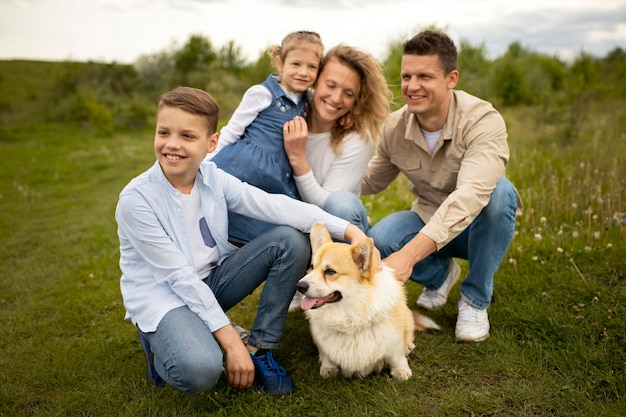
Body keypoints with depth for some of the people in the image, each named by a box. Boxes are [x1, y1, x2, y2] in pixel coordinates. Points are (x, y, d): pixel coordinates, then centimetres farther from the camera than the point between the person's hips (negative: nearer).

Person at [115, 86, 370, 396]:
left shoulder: (213, 178, -6)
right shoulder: (136, 199, -20)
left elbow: (275, 205, -17)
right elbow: (179, 276, -21)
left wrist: (348, 229, -26)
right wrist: (230, 339, -21)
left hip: (210, 283, 6)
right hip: (162, 295, -5)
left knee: (292, 241, -11)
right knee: (200, 370, -35)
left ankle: (259, 349, -3)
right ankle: (158, 345, 4)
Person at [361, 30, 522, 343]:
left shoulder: (483, 121, -28)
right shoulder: (394, 127, -12)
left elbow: (470, 195, -43)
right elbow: (370, 182, 2)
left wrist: (408, 255, -53)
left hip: (483, 223, -2)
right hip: (430, 222, 3)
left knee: (499, 190, -36)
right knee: (377, 240, -27)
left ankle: (475, 300, -12)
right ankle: (440, 274, 9)